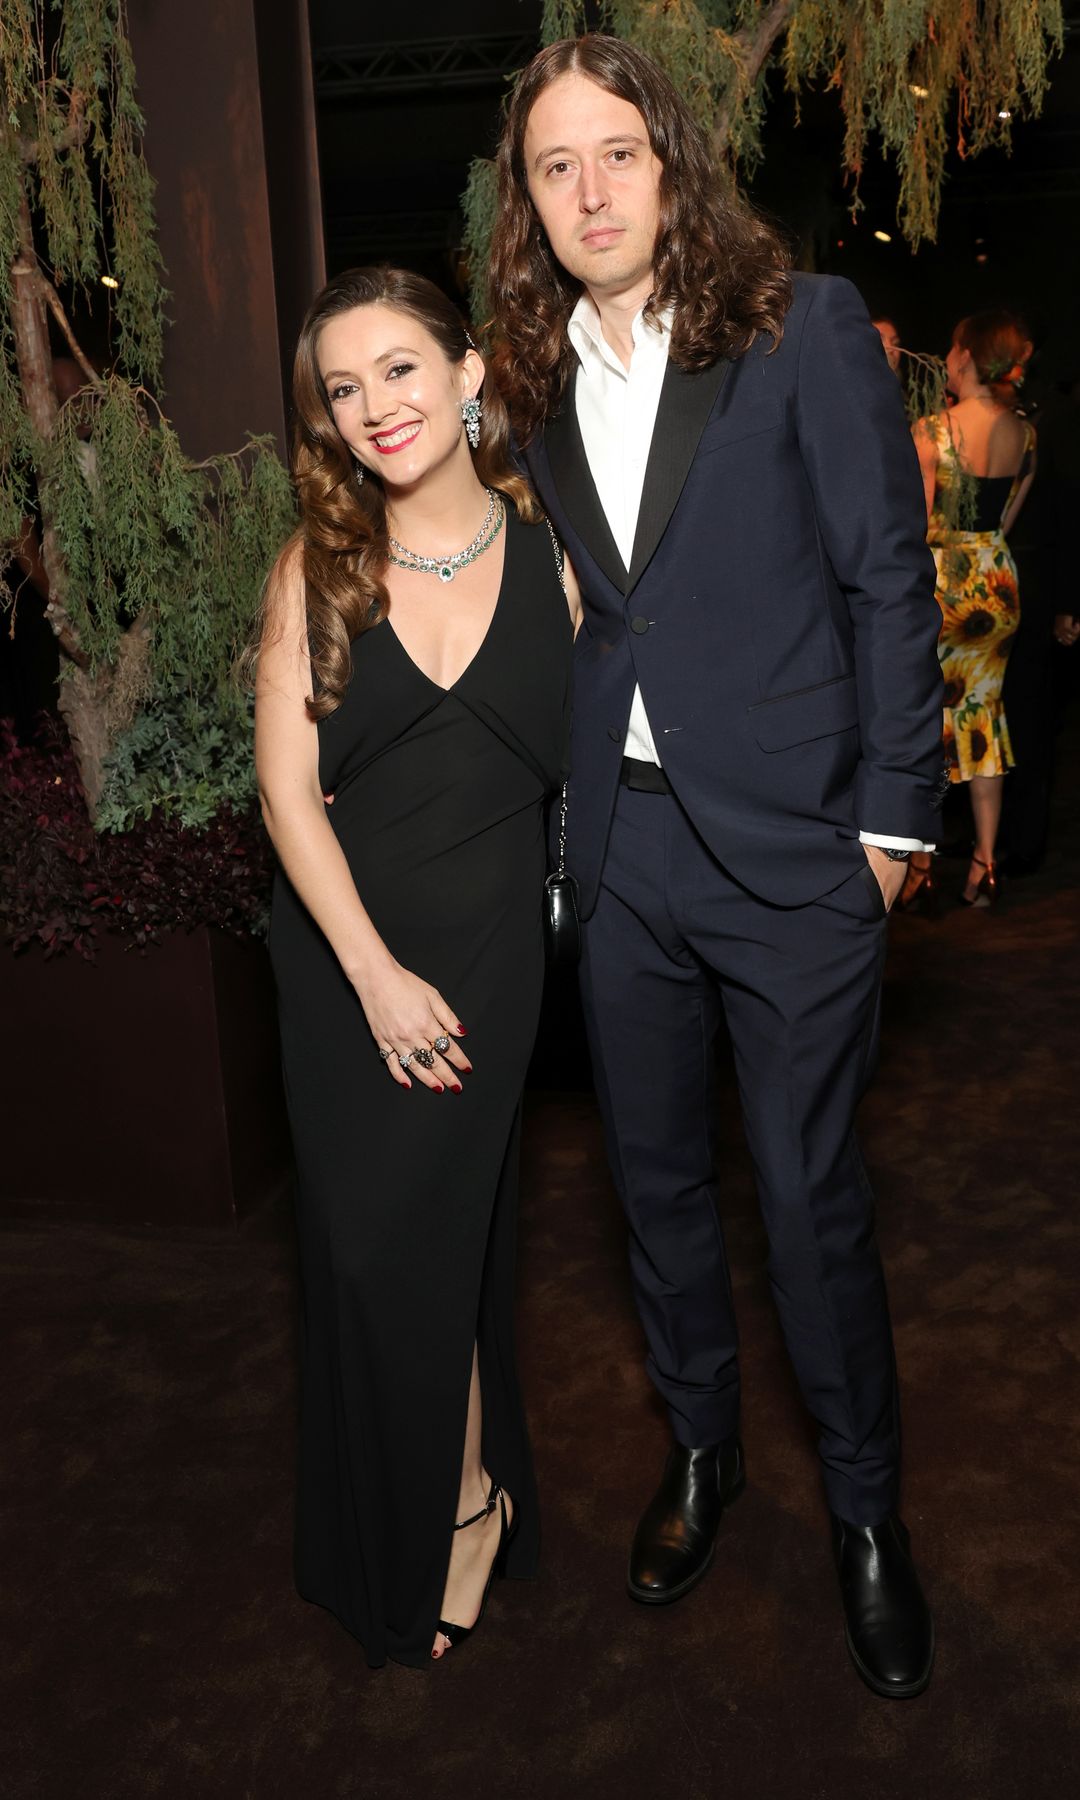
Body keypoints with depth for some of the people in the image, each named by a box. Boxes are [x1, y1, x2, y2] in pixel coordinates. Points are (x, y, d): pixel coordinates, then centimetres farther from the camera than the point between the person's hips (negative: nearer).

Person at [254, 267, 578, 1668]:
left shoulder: (549, 556, -2)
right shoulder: (317, 569, -3)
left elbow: (580, 757, 0)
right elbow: (288, 789, -6)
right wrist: (377, 974, -12)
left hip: (491, 944, 0)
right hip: (342, 947, 1)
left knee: (452, 1226, 8)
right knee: (366, 1245, 7)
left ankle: (467, 1498, 34)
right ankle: (412, 1545, 34)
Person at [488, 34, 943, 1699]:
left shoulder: (807, 328, -3)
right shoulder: (540, 384, 10)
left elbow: (890, 577, -5)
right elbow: (587, 609, 13)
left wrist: (890, 814, -8)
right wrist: (574, 799, 5)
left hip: (789, 848, -4)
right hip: (622, 851, 5)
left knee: (812, 1200, 5)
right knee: (657, 1178, 16)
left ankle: (866, 1510, 30)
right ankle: (701, 1447, 41)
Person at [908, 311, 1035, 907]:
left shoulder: (931, 430, -16)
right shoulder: (1025, 433, 2)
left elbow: (913, 527, -15)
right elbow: (1006, 518, 11)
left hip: (937, 584, -5)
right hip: (998, 584, 5)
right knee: (984, 716, 13)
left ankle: (919, 868, 12)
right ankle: (984, 867, 17)